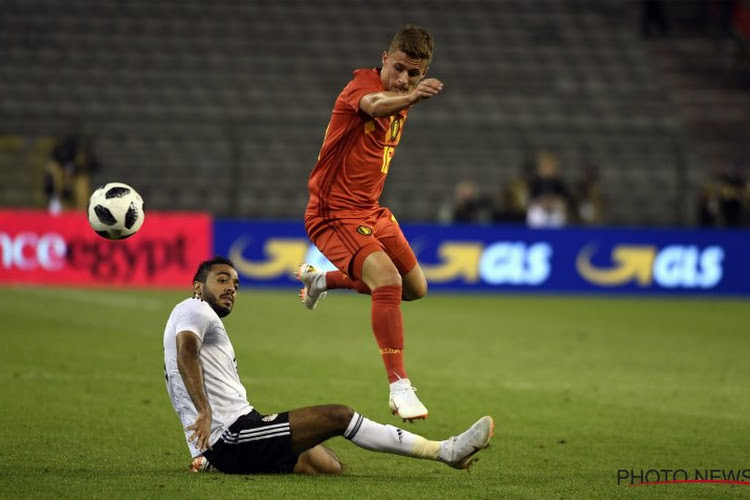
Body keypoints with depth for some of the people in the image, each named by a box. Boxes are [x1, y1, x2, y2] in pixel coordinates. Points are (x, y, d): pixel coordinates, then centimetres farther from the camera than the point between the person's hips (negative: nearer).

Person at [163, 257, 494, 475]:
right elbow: (186, 351, -24)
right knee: (337, 416, -12)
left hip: (223, 443, 11)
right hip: (231, 435, -11)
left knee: (329, 465, 6)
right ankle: (444, 451, -11)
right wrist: (205, 412, -35)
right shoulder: (193, 309, -3)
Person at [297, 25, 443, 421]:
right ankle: (399, 387, -23)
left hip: (371, 211, 9)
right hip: (334, 212, -9)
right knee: (388, 280, -29)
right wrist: (410, 98, -66)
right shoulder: (362, 84, -20)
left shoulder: (401, 98, 7)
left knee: (415, 289, 18)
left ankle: (321, 280, 38)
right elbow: (374, 105, -47)